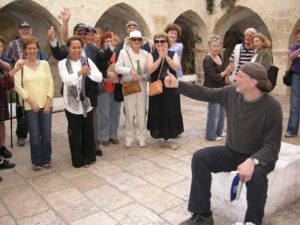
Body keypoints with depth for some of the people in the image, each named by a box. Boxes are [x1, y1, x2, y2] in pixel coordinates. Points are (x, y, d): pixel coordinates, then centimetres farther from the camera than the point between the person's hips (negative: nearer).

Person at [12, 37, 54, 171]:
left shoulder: (44, 64, 7)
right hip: (30, 106, -2)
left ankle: (46, 159, 23)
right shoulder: (20, 65, 1)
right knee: (34, 136, 2)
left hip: (46, 105, 2)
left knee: (46, 135, 6)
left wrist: (48, 102, -6)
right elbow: (18, 86, -4)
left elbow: (50, 83, 4)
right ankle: (36, 161, 20)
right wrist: (31, 102, -10)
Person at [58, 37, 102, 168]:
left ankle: (88, 157, 26)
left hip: (87, 102, 2)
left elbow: (99, 78, -2)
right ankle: (77, 159, 21)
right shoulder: (63, 63, 0)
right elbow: (67, 80, -15)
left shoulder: (87, 61, 4)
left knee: (88, 130, 9)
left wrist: (89, 72, -20)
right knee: (74, 132, 7)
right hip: (72, 103, -1)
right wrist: (80, 72, -26)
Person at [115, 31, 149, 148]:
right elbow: (117, 68, -10)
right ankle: (129, 138, 18)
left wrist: (143, 77, -11)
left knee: (141, 113, 5)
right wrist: (130, 70, -23)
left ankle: (141, 137, 19)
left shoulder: (145, 54, 8)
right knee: (129, 113, 4)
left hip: (142, 86, 2)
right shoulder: (124, 52, 0)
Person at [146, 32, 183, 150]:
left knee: (171, 114, 3)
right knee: (158, 114, 5)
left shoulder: (173, 54, 7)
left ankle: (170, 139, 18)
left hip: (171, 90, 0)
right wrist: (160, 58, -17)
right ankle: (161, 138, 20)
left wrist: (166, 56, -19)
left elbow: (176, 67, -11)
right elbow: (150, 70, -12)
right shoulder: (151, 55, 5)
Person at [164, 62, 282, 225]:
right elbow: (204, 94, 4)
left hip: (258, 156, -5)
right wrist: (178, 84, -2)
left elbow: (272, 146, -21)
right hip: (232, 152, 5)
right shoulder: (231, 93, -5)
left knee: (256, 174, -37)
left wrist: (252, 161, -39)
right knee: (200, 157, -16)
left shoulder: (272, 107, -20)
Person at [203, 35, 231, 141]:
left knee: (222, 111, 16)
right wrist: (225, 72, -29)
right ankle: (210, 135, 8)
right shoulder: (207, 60, -16)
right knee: (214, 112, -5)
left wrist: (227, 72, 8)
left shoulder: (219, 56, 10)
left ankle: (218, 131, 31)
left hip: (220, 88, 9)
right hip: (212, 89, -9)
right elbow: (214, 77, -20)